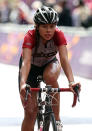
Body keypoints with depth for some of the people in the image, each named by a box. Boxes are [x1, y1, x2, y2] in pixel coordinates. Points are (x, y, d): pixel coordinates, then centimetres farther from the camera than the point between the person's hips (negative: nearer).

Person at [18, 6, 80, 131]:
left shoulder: (58, 35, -27)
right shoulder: (30, 36, -32)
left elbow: (64, 59, -38)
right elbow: (26, 61, -44)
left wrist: (71, 82, -53)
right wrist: (23, 83, -61)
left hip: (49, 64, 1)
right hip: (32, 67, -1)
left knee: (50, 76, -37)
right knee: (30, 112, -8)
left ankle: (57, 119, -23)